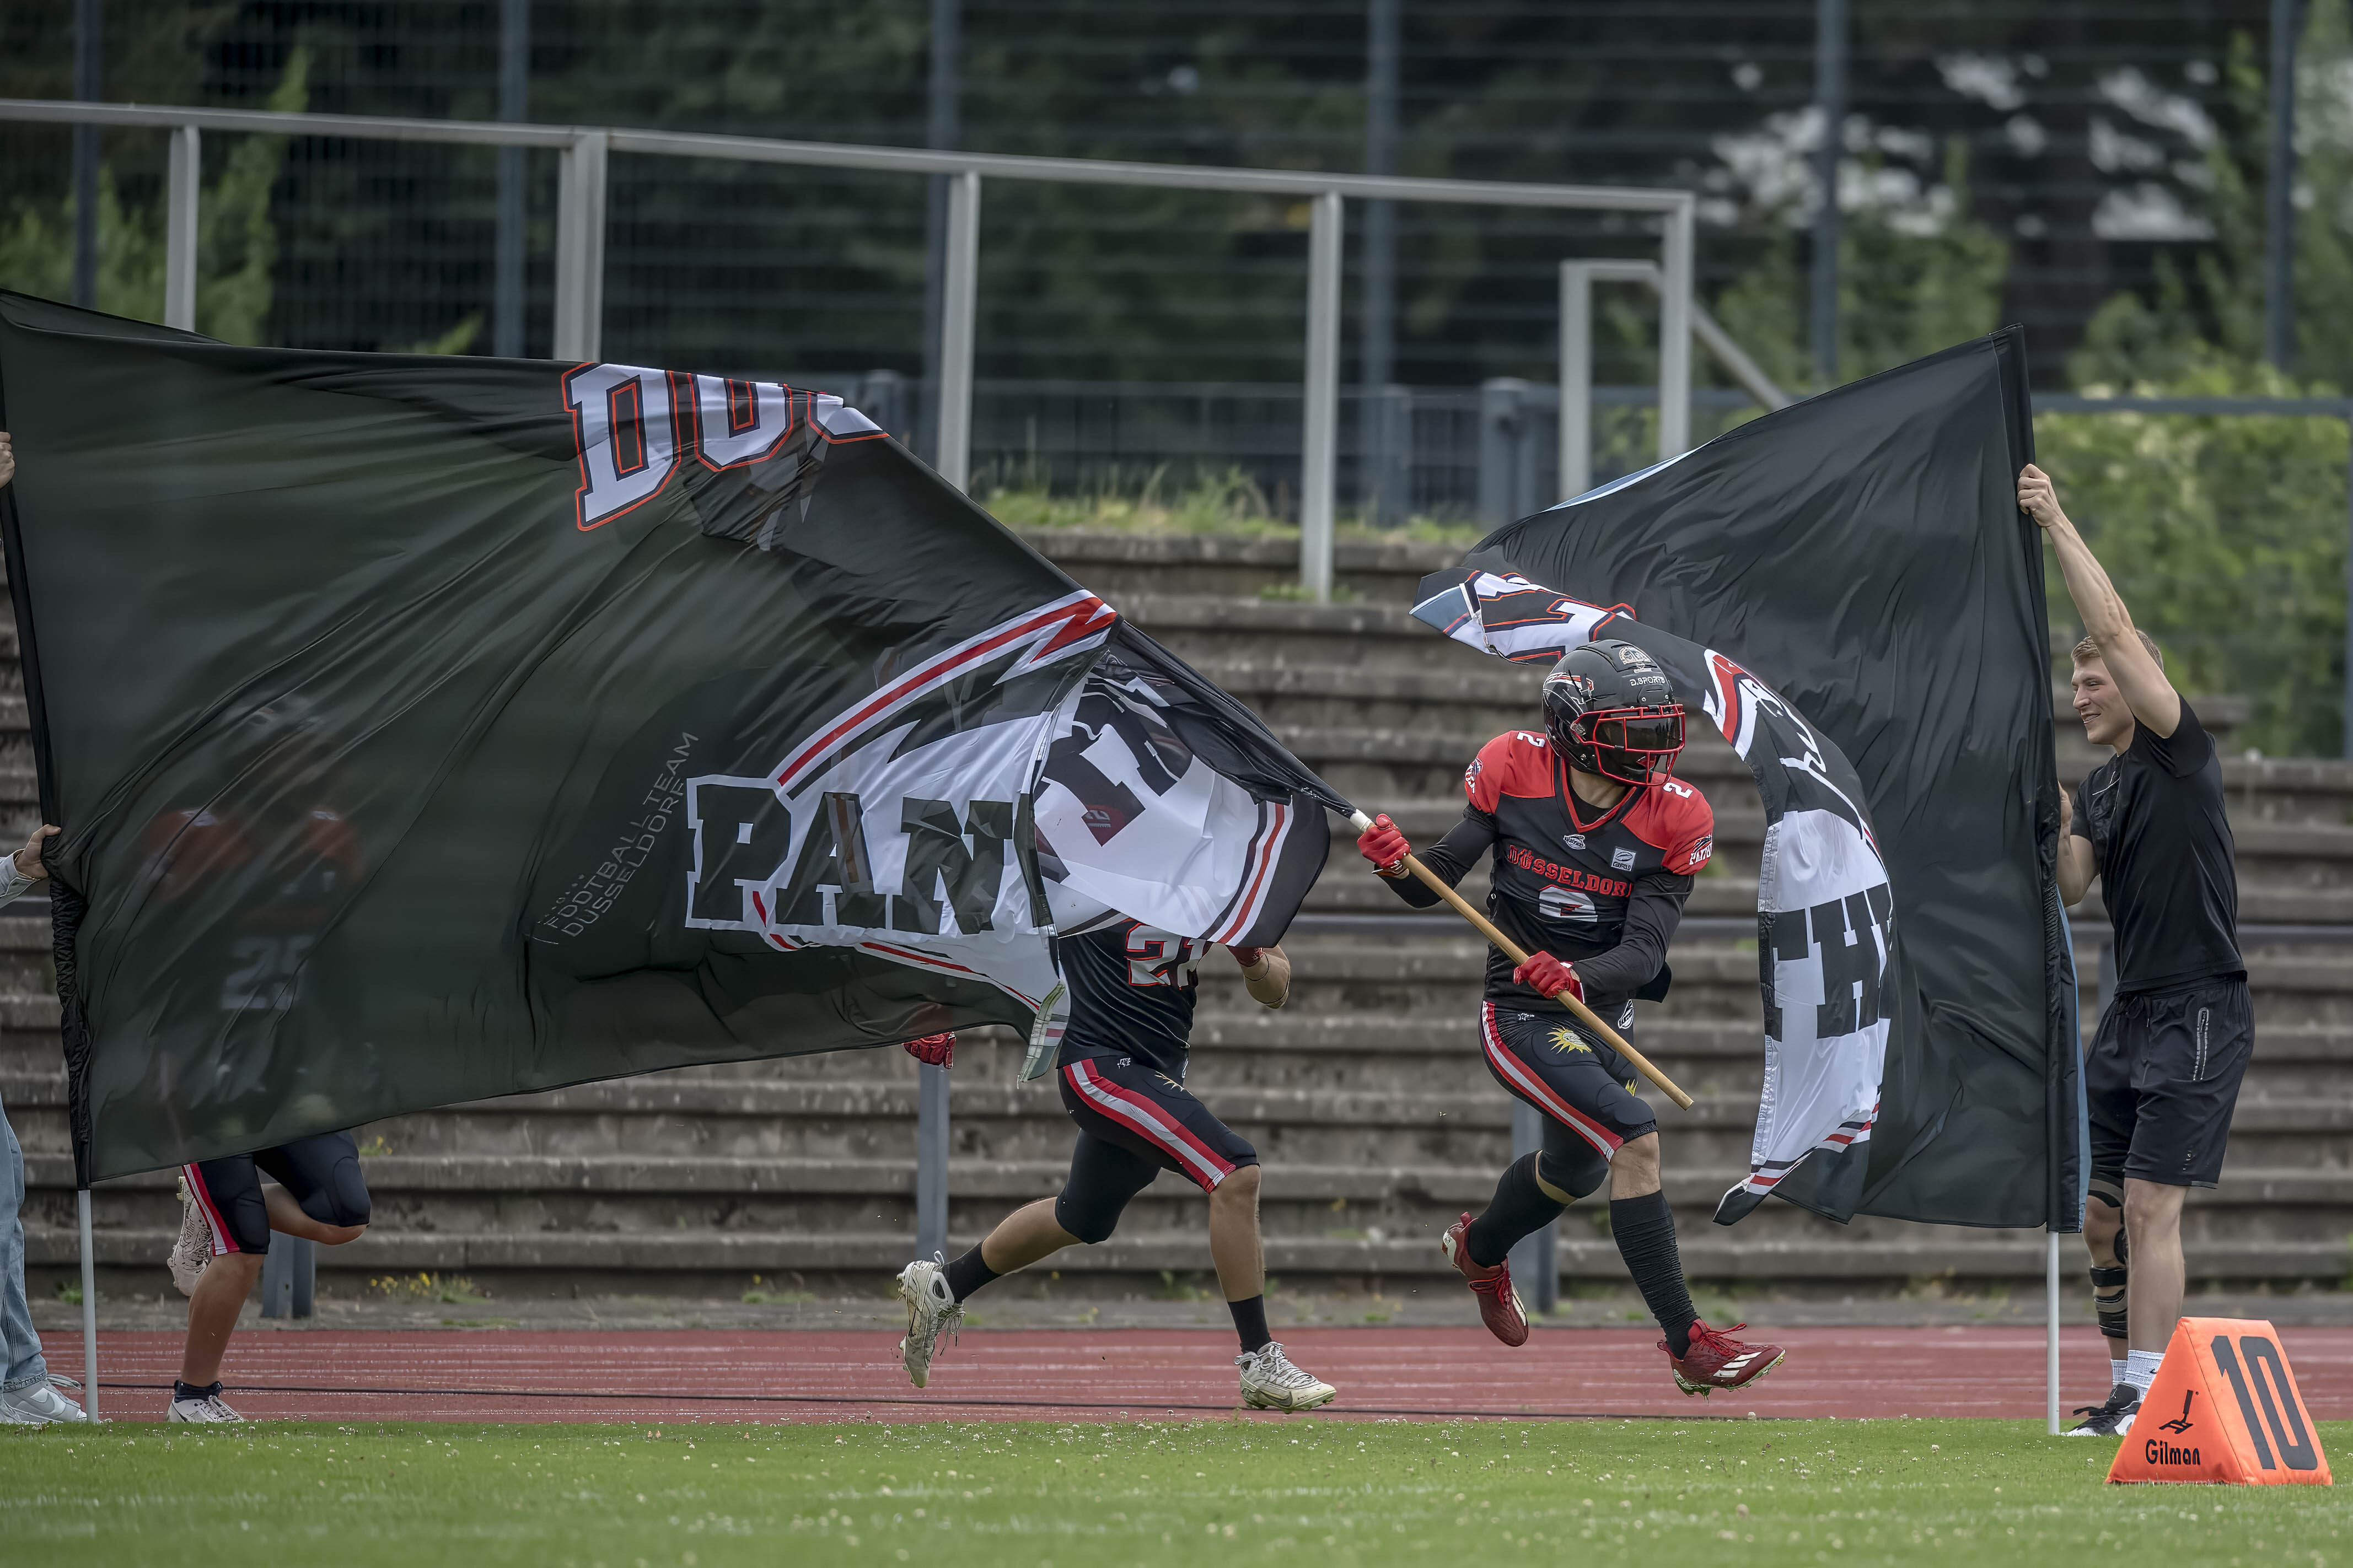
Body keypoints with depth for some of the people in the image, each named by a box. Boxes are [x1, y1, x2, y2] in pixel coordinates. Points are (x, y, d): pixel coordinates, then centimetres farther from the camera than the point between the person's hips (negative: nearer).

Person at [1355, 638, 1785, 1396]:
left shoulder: (1672, 817, -11)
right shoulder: (1516, 772, -14)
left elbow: (1645, 950, -18)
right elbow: (1437, 882, -8)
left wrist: (1580, 978, -38)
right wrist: (1399, 863, -30)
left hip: (1603, 1018, 5)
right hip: (1522, 1020, -5)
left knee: (1575, 1169, 29)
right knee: (1635, 1140, -24)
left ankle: (1481, 1249, 63)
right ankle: (1687, 1342, -23)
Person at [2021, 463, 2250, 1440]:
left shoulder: (2178, 752, -6)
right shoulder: (2103, 788, 16)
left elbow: (2116, 629, -15)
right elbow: (2069, 885, 5)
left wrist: (2058, 526, -15)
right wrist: (2051, 820, -11)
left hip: (2200, 1013, -8)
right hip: (2132, 1014, 8)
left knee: (2150, 1206, -13)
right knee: (2104, 1214, 7)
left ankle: (2144, 1399, -14)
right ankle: (2125, 1390, 15)